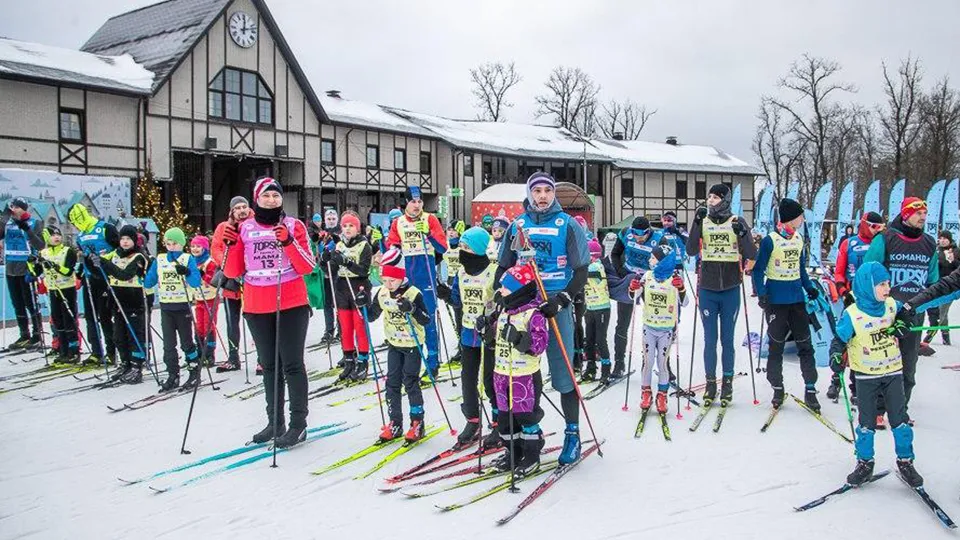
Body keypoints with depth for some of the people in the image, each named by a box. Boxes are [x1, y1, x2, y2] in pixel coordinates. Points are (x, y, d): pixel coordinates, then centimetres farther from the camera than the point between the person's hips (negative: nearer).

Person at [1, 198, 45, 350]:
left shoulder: (35, 223, -2)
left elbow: (40, 246, -10)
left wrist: (28, 230, -22)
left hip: (28, 269, -5)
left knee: (31, 303, -3)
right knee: (18, 305, 10)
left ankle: (37, 335, 5)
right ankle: (24, 336, 18)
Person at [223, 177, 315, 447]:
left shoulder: (294, 226, 0)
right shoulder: (244, 229, 6)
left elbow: (307, 267, -7)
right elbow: (233, 272, 7)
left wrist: (288, 242, -20)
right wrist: (230, 244, -8)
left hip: (291, 305, -3)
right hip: (257, 307, 4)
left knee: (292, 364, -3)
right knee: (269, 365, 12)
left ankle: (298, 423, 4)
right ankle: (275, 422, 22)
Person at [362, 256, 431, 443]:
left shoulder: (414, 294, -19)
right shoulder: (382, 293, -2)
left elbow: (426, 319, -22)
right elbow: (371, 316, 7)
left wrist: (412, 309, -38)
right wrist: (364, 305, -11)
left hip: (412, 344, -5)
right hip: (393, 344, 5)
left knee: (410, 382, -3)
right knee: (392, 383, 6)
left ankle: (417, 423, 9)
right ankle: (395, 423, 15)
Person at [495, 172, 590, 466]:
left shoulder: (568, 225, -1)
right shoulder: (517, 225, 9)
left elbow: (582, 271, -4)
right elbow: (503, 268, 15)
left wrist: (561, 300, -16)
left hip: (556, 307, -3)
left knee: (563, 374, -1)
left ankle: (572, 434, 12)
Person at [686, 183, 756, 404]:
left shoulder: (738, 222, -1)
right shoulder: (703, 221, 2)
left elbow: (751, 255, -6)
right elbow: (691, 250, -10)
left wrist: (742, 234, -23)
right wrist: (697, 222, -18)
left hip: (730, 290, -1)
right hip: (707, 290, 1)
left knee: (727, 339, 8)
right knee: (710, 340, 6)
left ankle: (727, 382, 18)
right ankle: (710, 382, 15)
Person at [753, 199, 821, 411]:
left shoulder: (799, 239, 8)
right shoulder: (770, 241, -10)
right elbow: (758, 270, -7)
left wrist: (809, 287, 7)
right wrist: (761, 294, -17)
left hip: (797, 298, 5)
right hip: (776, 300, -5)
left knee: (805, 344, 4)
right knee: (776, 346, 6)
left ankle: (810, 389, 11)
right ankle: (777, 389, 17)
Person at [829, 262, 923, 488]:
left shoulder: (892, 306, -4)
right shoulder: (852, 315, -16)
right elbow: (839, 339, -9)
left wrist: (901, 325, -4)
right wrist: (836, 356, -27)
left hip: (893, 373, 3)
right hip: (866, 376, -3)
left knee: (900, 420, 7)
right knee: (867, 423, 6)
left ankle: (905, 462, 23)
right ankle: (865, 463, 21)